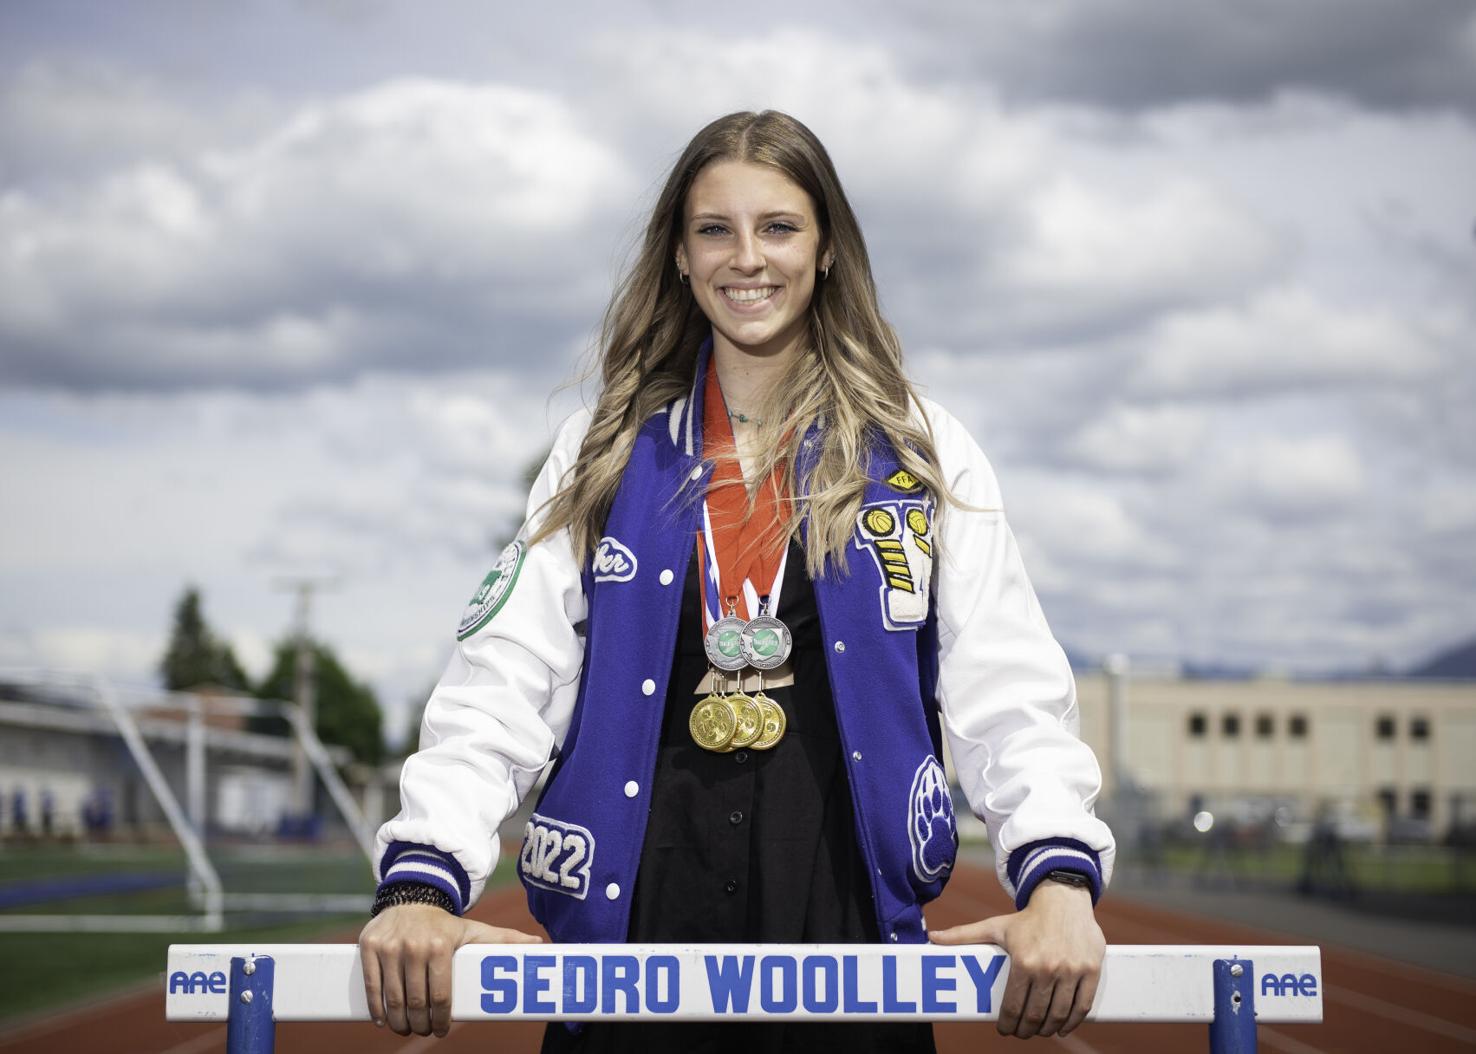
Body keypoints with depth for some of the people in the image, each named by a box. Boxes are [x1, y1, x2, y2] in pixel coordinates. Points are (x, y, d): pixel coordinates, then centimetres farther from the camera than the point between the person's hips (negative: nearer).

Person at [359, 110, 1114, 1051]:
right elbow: (500, 685, 1)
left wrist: (1062, 880, -18)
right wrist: (421, 883, -15)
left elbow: (1013, 695, 0)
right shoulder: (606, 456, 11)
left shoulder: (921, 453, 8)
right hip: (635, 918, 1)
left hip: (846, 912, -1)